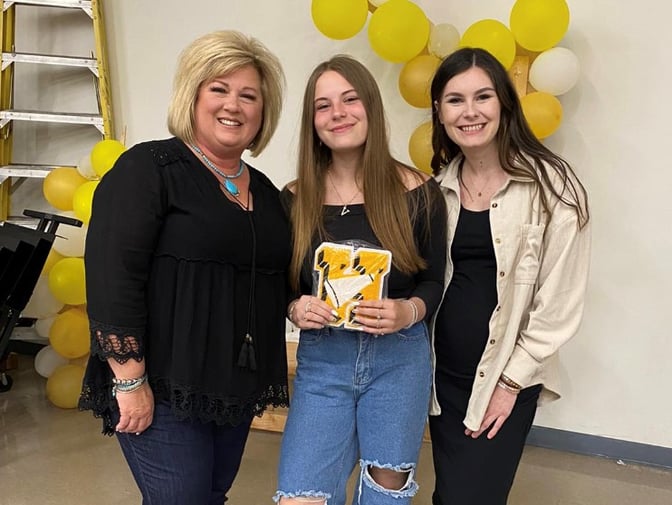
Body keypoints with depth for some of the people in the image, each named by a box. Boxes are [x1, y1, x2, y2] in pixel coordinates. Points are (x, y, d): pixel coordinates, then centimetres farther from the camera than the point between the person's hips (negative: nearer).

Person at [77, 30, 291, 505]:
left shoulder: (265, 191, 10)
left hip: (239, 389, 7)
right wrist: (130, 381, -18)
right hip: (163, 390, -6)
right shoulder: (148, 168, -10)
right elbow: (111, 276, -17)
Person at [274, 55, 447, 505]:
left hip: (399, 359, 0)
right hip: (321, 360, 1)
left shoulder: (417, 192, -7)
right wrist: (295, 309, -16)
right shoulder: (294, 199, -3)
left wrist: (408, 311, -20)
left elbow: (434, 281, 0)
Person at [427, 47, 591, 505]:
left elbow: (560, 301, -11)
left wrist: (511, 380, -10)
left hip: (507, 377, -4)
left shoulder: (552, 187, -11)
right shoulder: (439, 186, 3)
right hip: (443, 372, 4)